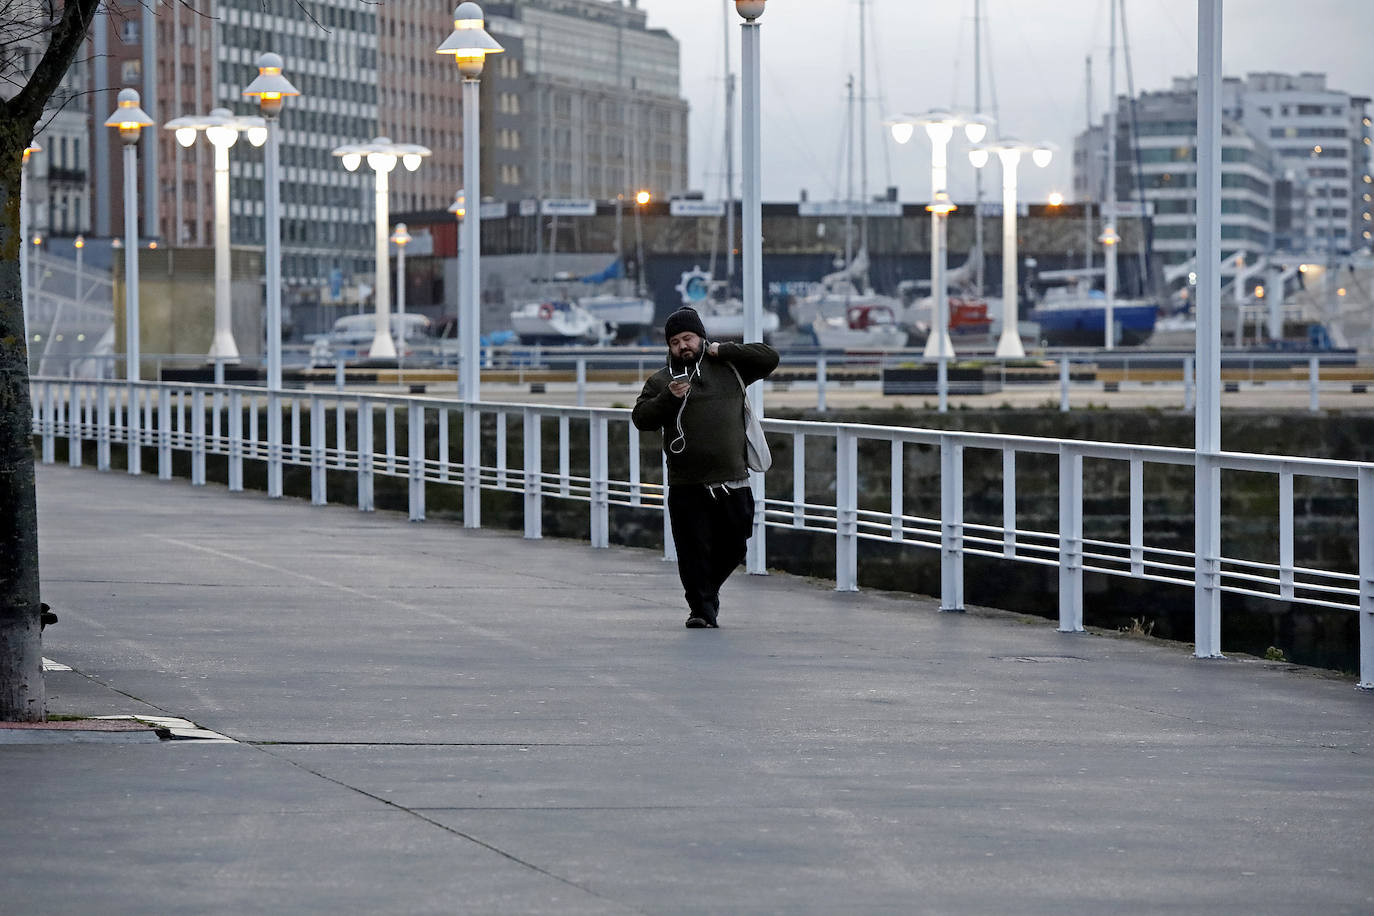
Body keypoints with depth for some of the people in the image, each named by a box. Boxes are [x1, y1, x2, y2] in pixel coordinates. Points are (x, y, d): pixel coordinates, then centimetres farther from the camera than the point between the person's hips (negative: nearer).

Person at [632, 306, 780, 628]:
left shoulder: (729, 369, 12)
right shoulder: (660, 380, 10)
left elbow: (769, 357, 8)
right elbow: (641, 418, 4)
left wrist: (722, 350, 1)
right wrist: (668, 398, -13)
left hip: (732, 481, 1)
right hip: (687, 487, -1)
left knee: (733, 546, 6)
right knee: (694, 550, -5)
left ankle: (708, 589, 30)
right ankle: (701, 607, 4)